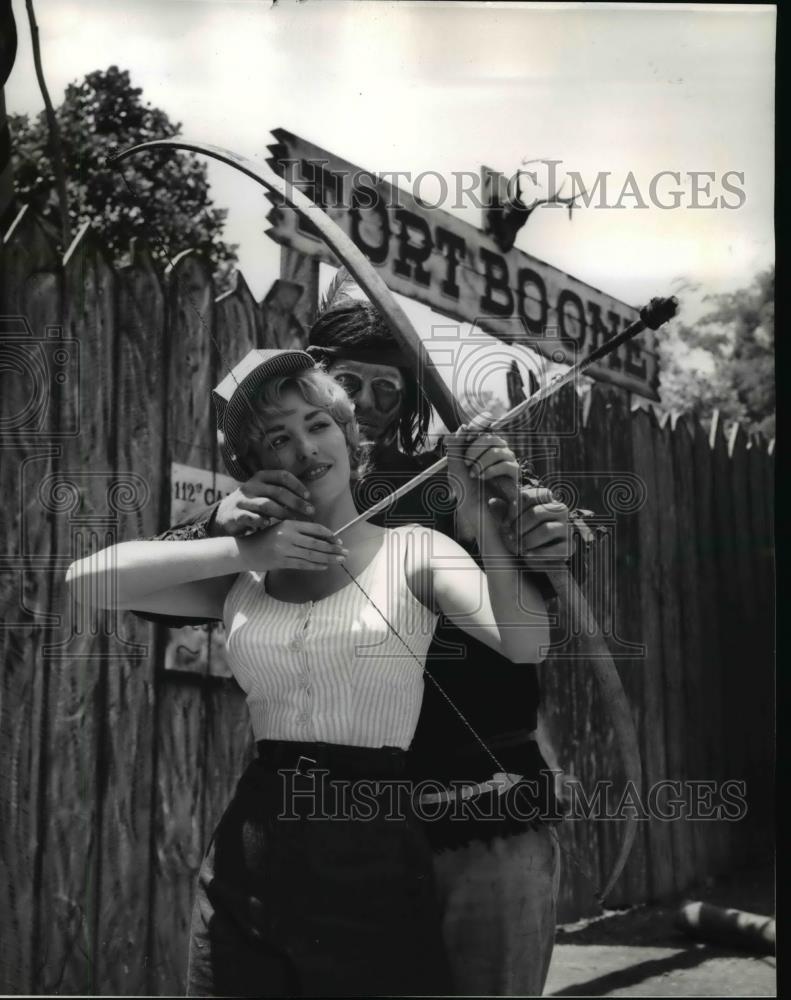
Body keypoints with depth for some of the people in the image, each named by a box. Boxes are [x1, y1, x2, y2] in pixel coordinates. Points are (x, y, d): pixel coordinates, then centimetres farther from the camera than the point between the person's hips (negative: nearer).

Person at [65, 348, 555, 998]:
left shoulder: (413, 552, -1)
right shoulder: (242, 579, 8)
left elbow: (526, 645, -15)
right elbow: (86, 579, -3)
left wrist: (485, 520, -30)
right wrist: (241, 551, -10)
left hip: (374, 854, -3)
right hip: (245, 865, 3)